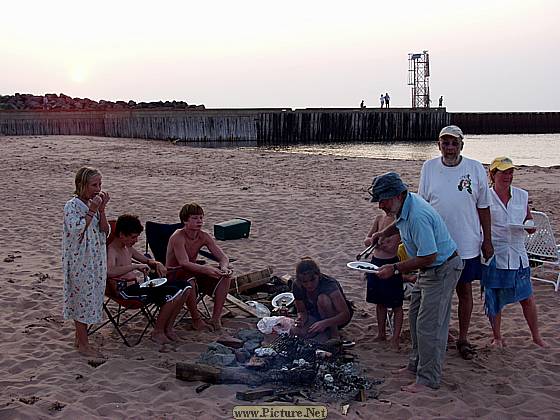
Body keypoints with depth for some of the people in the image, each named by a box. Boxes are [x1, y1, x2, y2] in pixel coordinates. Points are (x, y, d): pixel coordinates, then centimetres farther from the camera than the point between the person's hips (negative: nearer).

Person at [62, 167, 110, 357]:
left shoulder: (94, 204, 5)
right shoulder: (71, 205, -13)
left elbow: (105, 231, 1)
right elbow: (77, 230, -25)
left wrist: (101, 209, -9)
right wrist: (92, 211, -22)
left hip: (96, 260, 7)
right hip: (79, 261, -7)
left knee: (90, 297, 13)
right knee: (83, 298, 0)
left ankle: (79, 337, 27)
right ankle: (83, 344, 11)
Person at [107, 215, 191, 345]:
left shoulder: (128, 248, 17)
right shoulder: (111, 250, -12)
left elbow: (147, 260, 31)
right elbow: (109, 272, -34)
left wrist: (157, 264, 7)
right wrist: (135, 266, -30)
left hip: (136, 285, 10)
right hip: (125, 290, -10)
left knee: (184, 286, 1)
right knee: (173, 292, -25)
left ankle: (168, 327, 8)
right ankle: (158, 332, -8)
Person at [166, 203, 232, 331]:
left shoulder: (204, 236, -4)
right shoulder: (178, 237, -22)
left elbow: (224, 258, -5)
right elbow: (185, 263, -34)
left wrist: (224, 268, -30)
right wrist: (206, 269, -49)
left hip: (193, 272, 7)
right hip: (173, 275, -6)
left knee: (225, 275, -12)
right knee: (189, 279, -40)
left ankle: (216, 318, -11)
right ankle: (196, 318, -19)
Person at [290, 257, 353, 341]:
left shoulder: (329, 285, -31)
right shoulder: (297, 287, -16)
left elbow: (346, 315, -35)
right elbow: (301, 311, -3)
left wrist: (324, 323, -51)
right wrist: (301, 318, -28)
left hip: (337, 317, -5)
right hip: (316, 316, 5)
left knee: (323, 299, -34)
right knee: (295, 332, -20)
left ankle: (334, 334, -16)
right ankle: (327, 332, 4)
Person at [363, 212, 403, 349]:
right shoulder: (379, 218, 7)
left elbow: (391, 248, -18)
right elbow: (366, 240, 8)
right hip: (376, 262, 7)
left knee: (396, 304, 3)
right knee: (380, 302, 17)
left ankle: (395, 338, 10)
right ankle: (381, 334, 30)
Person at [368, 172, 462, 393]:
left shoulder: (418, 216, -32)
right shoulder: (406, 204, 0)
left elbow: (428, 257, -30)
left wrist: (395, 268, -24)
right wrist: (384, 232, 11)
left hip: (442, 269, -11)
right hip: (430, 270, 11)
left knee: (428, 325, -8)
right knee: (415, 316, 18)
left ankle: (428, 379, 2)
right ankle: (416, 364, 32)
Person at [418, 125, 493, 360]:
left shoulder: (475, 168, -4)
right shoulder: (429, 168, -1)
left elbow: (483, 208, 1)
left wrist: (487, 241, 1)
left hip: (467, 245, -1)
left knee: (465, 290, 10)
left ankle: (463, 339, 25)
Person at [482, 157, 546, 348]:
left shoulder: (522, 196, 7)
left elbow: (530, 223, 15)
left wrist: (529, 226, -8)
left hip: (518, 255, 3)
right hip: (494, 255, -3)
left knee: (527, 297, 6)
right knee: (494, 298, 7)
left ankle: (536, 336, 22)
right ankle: (497, 337, 23)